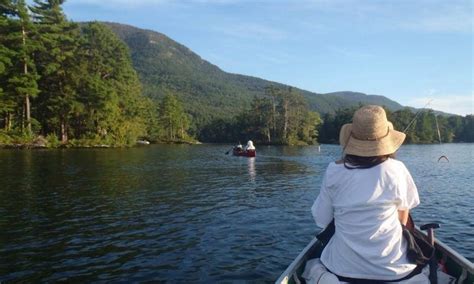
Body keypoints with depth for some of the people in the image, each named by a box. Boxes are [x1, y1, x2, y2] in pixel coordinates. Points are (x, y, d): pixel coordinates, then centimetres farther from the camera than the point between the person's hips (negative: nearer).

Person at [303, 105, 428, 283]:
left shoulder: (334, 172, -12)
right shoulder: (396, 170, -12)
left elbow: (321, 220, -2)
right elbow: (403, 217, 2)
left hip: (344, 268, 0)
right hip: (393, 269, 0)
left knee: (314, 265, 32)